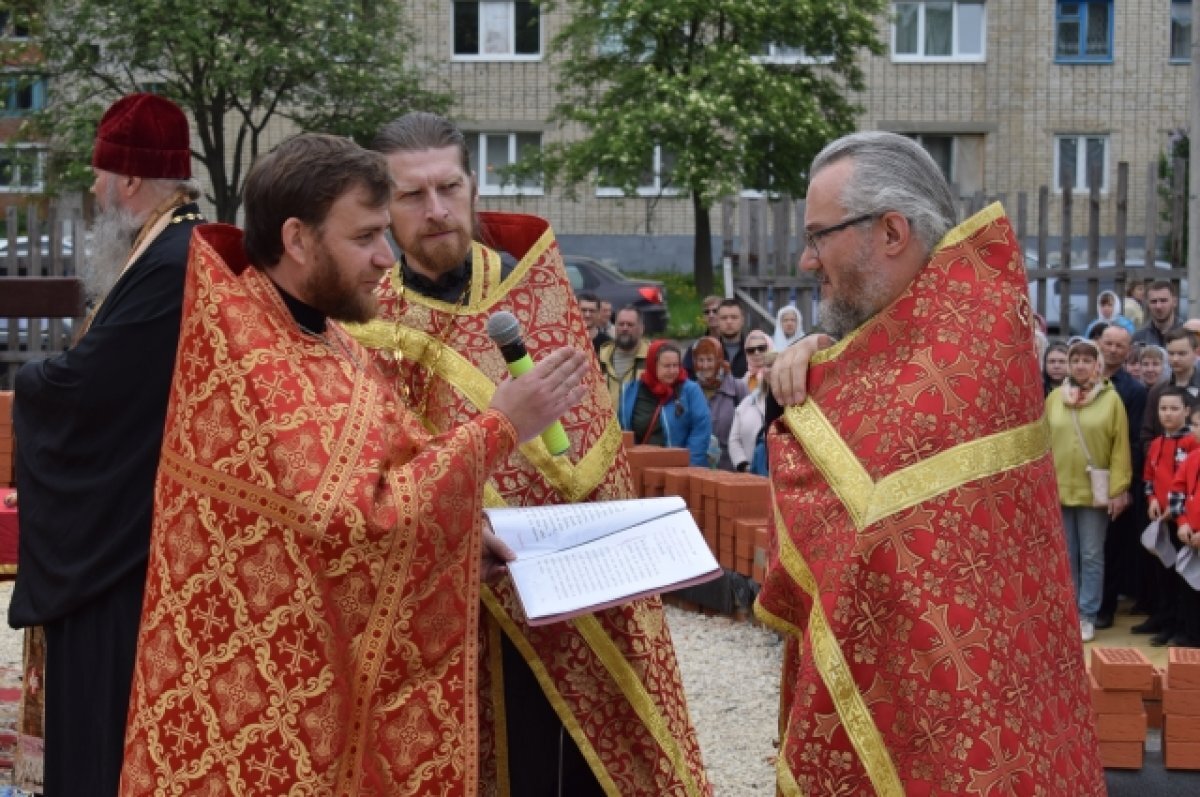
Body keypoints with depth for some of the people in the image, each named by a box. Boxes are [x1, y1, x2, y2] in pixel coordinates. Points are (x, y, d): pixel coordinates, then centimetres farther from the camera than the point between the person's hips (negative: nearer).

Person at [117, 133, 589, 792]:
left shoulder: (320, 336, 7)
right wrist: (498, 428, -19)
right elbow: (358, 521, -26)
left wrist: (464, 535, 1)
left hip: (329, 670, 9)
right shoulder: (248, 360, -22)